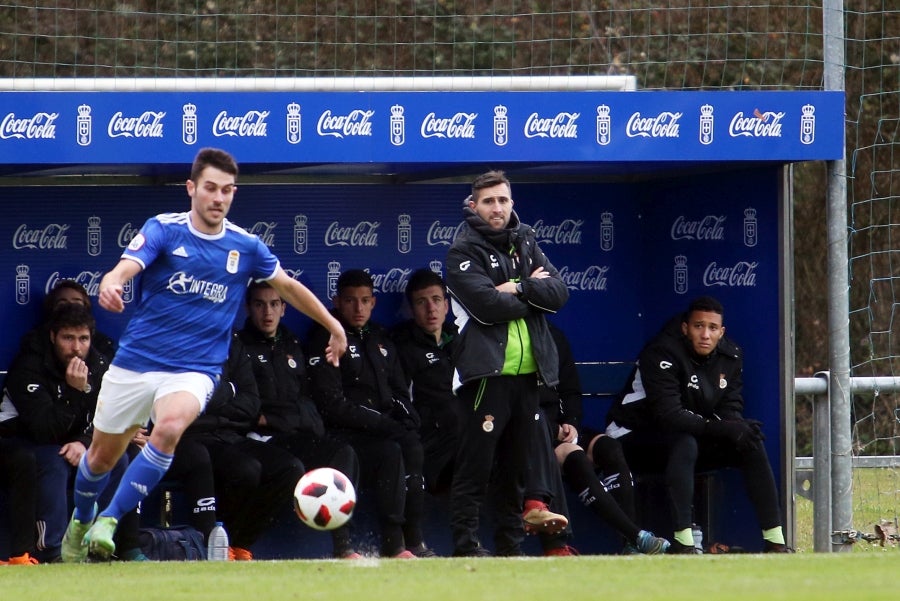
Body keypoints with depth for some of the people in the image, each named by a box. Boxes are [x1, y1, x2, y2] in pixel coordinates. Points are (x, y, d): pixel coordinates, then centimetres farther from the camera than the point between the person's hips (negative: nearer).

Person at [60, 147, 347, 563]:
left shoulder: (245, 247, 2)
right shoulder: (163, 229, -6)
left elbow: (288, 286, 19)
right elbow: (126, 267, -23)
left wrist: (333, 326, 24)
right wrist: (110, 284, -47)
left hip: (194, 369, 0)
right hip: (136, 360, 0)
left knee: (169, 427, -32)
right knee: (102, 456, 12)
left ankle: (110, 521, -25)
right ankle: (81, 519, 44)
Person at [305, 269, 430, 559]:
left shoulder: (379, 338, 21)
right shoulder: (326, 339, -2)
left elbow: (399, 391, 24)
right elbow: (332, 404, -11)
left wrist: (407, 421, 1)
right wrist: (381, 424, -16)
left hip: (387, 427, 6)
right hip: (347, 433, -6)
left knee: (413, 448, -26)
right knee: (390, 452, -33)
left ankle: (413, 541, -26)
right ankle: (393, 545, -33)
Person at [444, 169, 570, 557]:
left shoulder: (525, 243, 16)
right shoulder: (463, 252, -3)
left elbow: (559, 293, 5)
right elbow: (487, 306, -17)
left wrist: (517, 288, -11)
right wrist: (533, 294, -4)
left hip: (529, 368, 6)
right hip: (487, 369, -6)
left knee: (522, 452, 7)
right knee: (477, 458, -6)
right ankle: (465, 542, -4)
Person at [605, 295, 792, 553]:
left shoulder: (730, 356, 0)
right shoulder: (662, 353, -23)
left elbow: (729, 411, -2)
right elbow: (668, 415, -32)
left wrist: (740, 428, -27)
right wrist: (722, 428, -38)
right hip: (634, 440, -7)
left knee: (751, 443, -11)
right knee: (684, 443, -38)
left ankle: (774, 541, -11)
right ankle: (682, 542, -44)